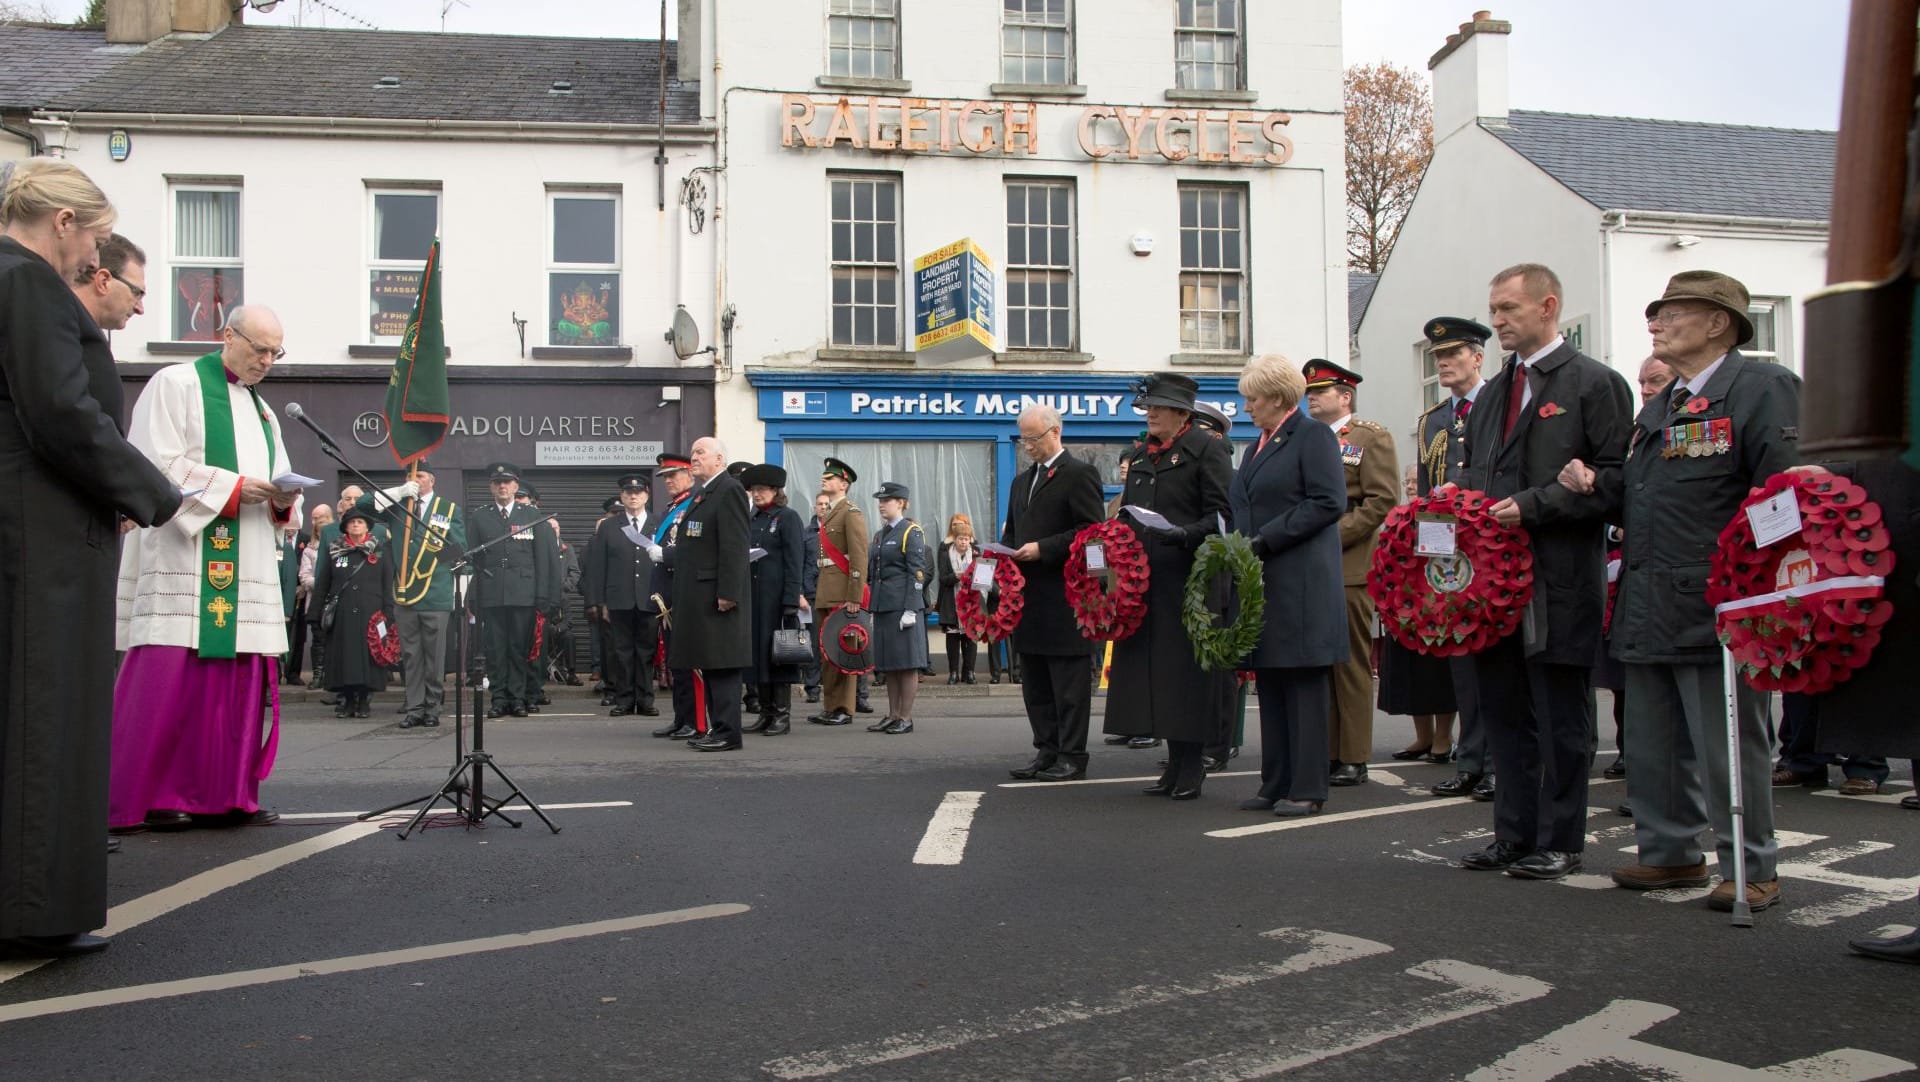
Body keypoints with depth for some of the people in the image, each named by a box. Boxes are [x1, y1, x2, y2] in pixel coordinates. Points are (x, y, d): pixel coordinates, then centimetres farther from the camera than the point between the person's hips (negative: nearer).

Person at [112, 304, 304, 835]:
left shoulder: (263, 411, 23)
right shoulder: (176, 384, 2)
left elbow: (280, 484, 22)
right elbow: (156, 465, -9)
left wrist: (283, 501, -1)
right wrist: (231, 487, -13)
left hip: (245, 567, 7)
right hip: (183, 560, -7)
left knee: (241, 677, 1)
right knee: (170, 679, -10)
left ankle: (226, 792, 6)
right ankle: (150, 793, -3)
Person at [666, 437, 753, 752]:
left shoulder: (729, 490, -10)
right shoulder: (699, 493, 19)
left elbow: (734, 547, -17)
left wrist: (727, 593, -21)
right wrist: (665, 556, 11)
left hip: (717, 594, -10)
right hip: (697, 594, 10)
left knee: (721, 665, -7)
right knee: (707, 666, 12)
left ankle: (727, 733, -4)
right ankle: (716, 728, 19)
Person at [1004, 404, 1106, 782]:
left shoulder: (1080, 474, -5)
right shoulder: (1022, 481, 20)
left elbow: (1090, 530, -13)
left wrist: (1043, 549, -18)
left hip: (1063, 597, -8)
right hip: (1029, 595, 8)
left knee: (1069, 681, -3)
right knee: (1035, 683, 11)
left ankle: (1072, 757, 2)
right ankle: (1046, 751, 19)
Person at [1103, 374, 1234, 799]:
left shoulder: (1206, 449, -3)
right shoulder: (1141, 456, 18)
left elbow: (1223, 514, -10)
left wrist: (1186, 535, -24)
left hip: (1190, 578, -7)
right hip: (1146, 579, 7)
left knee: (1187, 667, -4)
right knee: (1153, 668, 7)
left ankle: (1192, 764, 5)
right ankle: (1175, 764, 15)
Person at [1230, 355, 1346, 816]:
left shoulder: (1314, 436, -5)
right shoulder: (1257, 447, 21)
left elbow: (1329, 502, -15)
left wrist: (1266, 540, -17)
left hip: (1301, 584, -9)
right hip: (1261, 582, 9)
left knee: (1305, 684, -4)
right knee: (1270, 686, 9)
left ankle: (1306, 789, 0)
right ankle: (1276, 784, 15)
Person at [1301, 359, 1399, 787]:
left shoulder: (1372, 438, 1)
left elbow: (1382, 500, -9)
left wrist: (1333, 537, -15)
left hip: (1349, 569, -6)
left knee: (1351, 664, -1)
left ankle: (1353, 759, 4)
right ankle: (1324, 752, 12)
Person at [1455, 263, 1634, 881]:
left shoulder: (1595, 384, -4)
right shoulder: (1492, 394, 18)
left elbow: (1617, 476, -11)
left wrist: (1532, 506, -18)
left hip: (1559, 580, -7)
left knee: (1560, 718, 2)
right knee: (1504, 709, 11)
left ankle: (1559, 842, 11)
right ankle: (1514, 835, 21)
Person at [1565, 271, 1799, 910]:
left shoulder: (1762, 388, -6)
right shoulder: (1656, 410, 20)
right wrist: (1595, 488, 4)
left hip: (1716, 609, -8)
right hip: (1649, 610, 8)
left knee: (1730, 746, 1)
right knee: (1654, 744, 14)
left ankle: (1751, 868, 13)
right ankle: (1671, 853, 27)